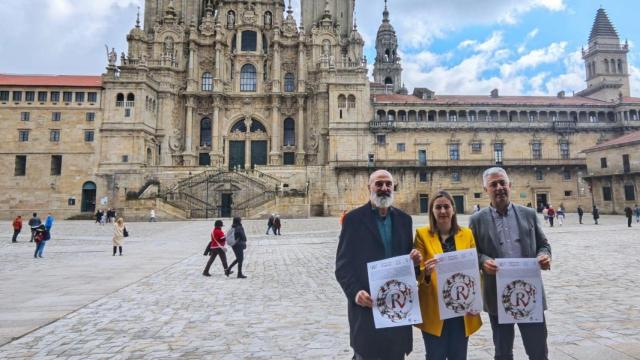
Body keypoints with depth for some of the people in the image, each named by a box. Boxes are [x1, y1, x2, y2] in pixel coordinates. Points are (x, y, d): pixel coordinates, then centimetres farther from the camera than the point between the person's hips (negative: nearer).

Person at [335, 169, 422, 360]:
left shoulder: (404, 219, 8)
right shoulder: (354, 218, -5)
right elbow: (342, 264, -7)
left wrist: (414, 259, -9)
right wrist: (355, 292, -21)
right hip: (366, 304, -4)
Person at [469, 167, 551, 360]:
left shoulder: (529, 214, 6)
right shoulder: (477, 220, 1)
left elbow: (543, 244, 10)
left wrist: (544, 256, -12)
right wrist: (483, 261, -19)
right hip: (497, 296, -1)